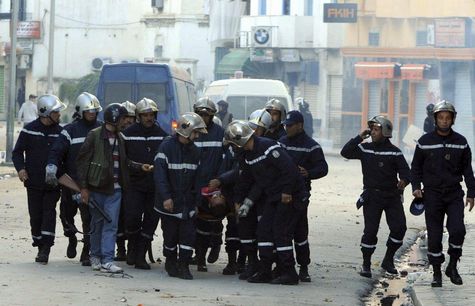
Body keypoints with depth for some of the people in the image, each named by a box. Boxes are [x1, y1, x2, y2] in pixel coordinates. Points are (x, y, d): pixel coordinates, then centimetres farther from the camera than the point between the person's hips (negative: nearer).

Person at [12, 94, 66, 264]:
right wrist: (20, 168, -12)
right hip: (34, 182, 0)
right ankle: (41, 247, 16)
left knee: (49, 213, -9)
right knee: (36, 216, 4)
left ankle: (45, 249, -11)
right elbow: (17, 152, 5)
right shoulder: (29, 130, 1)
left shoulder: (60, 132, 4)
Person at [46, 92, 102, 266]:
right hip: (71, 181, -1)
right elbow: (57, 151, -9)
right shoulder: (70, 131, 0)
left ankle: (86, 253, 4)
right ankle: (72, 239, 39)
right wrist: (51, 166, -25)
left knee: (90, 219, -4)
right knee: (67, 214, 10)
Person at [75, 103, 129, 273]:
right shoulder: (95, 135, -5)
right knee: (97, 224, 7)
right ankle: (95, 256, 20)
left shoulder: (119, 138, 13)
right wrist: (83, 187, -10)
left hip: (114, 189, 4)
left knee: (111, 225, -4)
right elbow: (82, 161, -6)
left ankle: (107, 260, -7)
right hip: (97, 188, -4)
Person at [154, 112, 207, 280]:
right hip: (169, 203, -5)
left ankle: (183, 266, 3)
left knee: (188, 235, -3)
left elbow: (196, 177, 13)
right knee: (171, 235, 6)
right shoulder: (167, 147, -11)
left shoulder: (194, 151, 8)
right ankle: (171, 264, 24)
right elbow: (159, 174, -15)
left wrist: (196, 199, 10)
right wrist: (165, 197, -22)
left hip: (187, 203, 5)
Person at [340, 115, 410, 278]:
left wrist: (403, 181, -27)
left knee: (399, 228, -6)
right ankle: (366, 264, 6)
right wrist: (359, 137, -6)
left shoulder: (394, 152, -2)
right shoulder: (364, 149, 5)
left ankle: (388, 260, 12)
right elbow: (345, 152, -2)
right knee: (370, 230, -5)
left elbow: (405, 170, -5)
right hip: (372, 196, 0)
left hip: (392, 196, 0)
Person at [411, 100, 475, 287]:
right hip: (432, 195, 0)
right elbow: (416, 167, 9)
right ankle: (436, 273, 11)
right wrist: (416, 187, -5)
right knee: (434, 235, 0)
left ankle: (452, 267, 4)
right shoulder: (425, 142, 1)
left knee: (457, 230, -15)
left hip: (454, 194, 0)